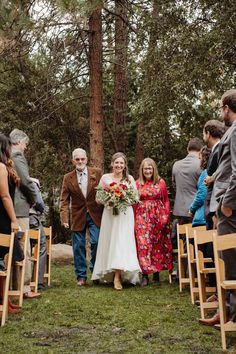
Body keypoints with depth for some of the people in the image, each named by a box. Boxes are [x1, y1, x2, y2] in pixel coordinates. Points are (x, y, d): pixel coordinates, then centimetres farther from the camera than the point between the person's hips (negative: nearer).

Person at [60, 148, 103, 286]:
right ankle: (81, 276, 15)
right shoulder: (68, 178, 2)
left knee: (97, 242, -5)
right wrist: (64, 218, -12)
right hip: (78, 216, 1)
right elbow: (64, 200, 0)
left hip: (95, 214, -1)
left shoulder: (97, 172, 1)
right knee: (79, 246, 4)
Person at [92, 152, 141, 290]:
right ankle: (116, 276, 12)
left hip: (125, 215, -1)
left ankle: (117, 277, -10)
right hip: (109, 215, 1)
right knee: (110, 242, 1)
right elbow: (98, 198, 6)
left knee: (122, 242, -9)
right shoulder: (105, 178, 5)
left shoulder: (130, 179, 6)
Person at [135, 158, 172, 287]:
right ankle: (145, 275, -5)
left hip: (158, 217, 1)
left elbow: (166, 201, 4)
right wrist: (134, 219, -4)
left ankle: (156, 272, 19)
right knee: (143, 244, -7)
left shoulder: (160, 182, 3)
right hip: (142, 217, 0)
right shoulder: (138, 183, 5)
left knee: (158, 244, 7)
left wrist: (166, 217, -4)